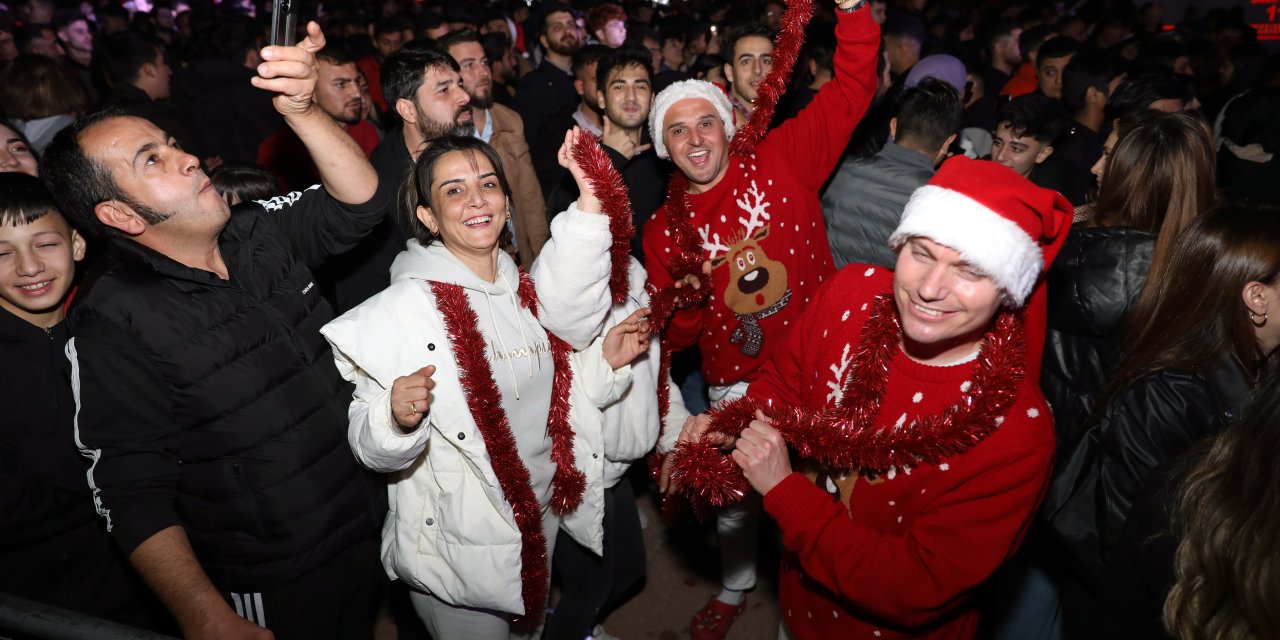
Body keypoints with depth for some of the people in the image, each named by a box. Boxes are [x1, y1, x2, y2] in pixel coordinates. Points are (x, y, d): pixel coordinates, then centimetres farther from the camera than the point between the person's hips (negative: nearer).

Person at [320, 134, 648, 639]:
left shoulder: (527, 292, 1)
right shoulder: (404, 307, -18)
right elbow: (370, 448, -19)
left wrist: (606, 360, -2)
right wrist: (397, 419, -38)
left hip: (542, 530, 6)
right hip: (458, 551, -5)